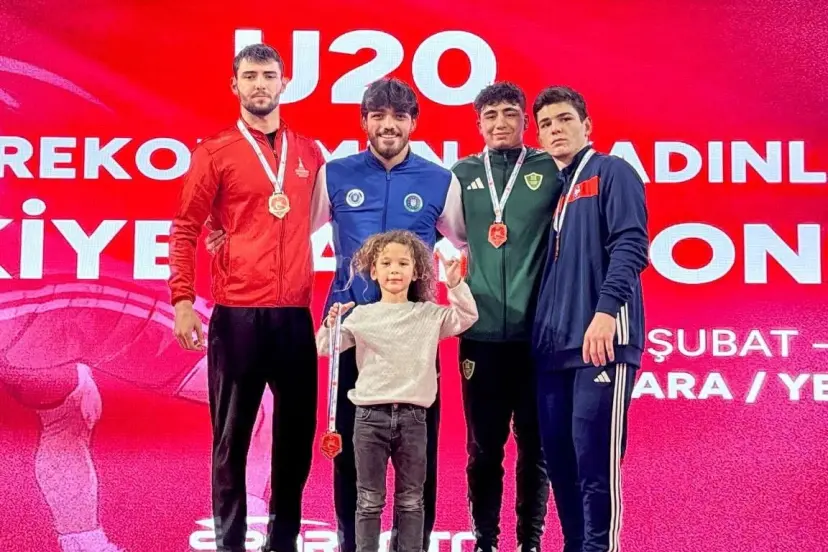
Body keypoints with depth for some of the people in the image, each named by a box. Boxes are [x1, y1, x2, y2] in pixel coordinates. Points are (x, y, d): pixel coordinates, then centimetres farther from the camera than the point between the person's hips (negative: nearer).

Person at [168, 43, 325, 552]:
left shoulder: (311, 154, 11)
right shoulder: (216, 153, 2)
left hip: (296, 313, 3)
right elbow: (185, 230, 1)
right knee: (232, 434, 4)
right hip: (236, 314, -3)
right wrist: (182, 300, -8)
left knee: (297, 430, 8)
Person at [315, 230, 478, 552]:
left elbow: (468, 317, -1)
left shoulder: (430, 314, 8)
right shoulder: (362, 315, 4)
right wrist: (330, 325, -16)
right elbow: (324, 349, 3)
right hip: (370, 415, -1)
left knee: (411, 500, 9)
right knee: (369, 500, 5)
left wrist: (455, 284, -13)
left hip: (412, 416, 1)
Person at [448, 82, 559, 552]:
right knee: (484, 448, 7)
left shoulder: (550, 171, 5)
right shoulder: (463, 173, 9)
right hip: (482, 332, 1)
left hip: (538, 331, -1)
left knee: (535, 447, 6)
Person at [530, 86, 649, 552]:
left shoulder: (612, 172, 2)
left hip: (601, 340, -7)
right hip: (554, 344, 7)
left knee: (595, 456, -10)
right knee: (559, 456, 8)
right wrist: (540, 330, 16)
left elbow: (630, 246, -11)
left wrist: (606, 310, -22)